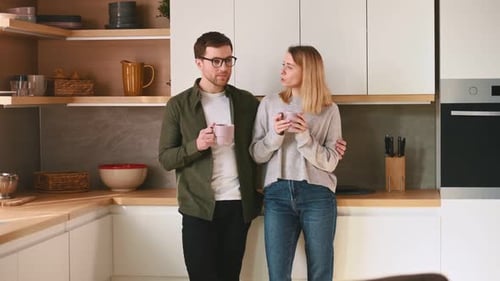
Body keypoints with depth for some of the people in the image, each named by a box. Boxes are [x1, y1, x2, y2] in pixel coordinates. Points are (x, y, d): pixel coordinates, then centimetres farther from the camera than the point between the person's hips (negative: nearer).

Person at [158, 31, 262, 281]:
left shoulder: (247, 102, 7)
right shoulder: (178, 105, 0)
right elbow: (165, 158, -2)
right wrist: (196, 145, -18)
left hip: (238, 205, 2)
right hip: (199, 206, -2)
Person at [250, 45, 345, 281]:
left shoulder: (329, 110, 2)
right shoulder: (269, 104, 6)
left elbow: (330, 162, -3)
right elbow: (257, 155, 4)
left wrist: (304, 136, -16)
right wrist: (275, 134, -13)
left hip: (317, 195, -1)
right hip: (278, 194, 1)